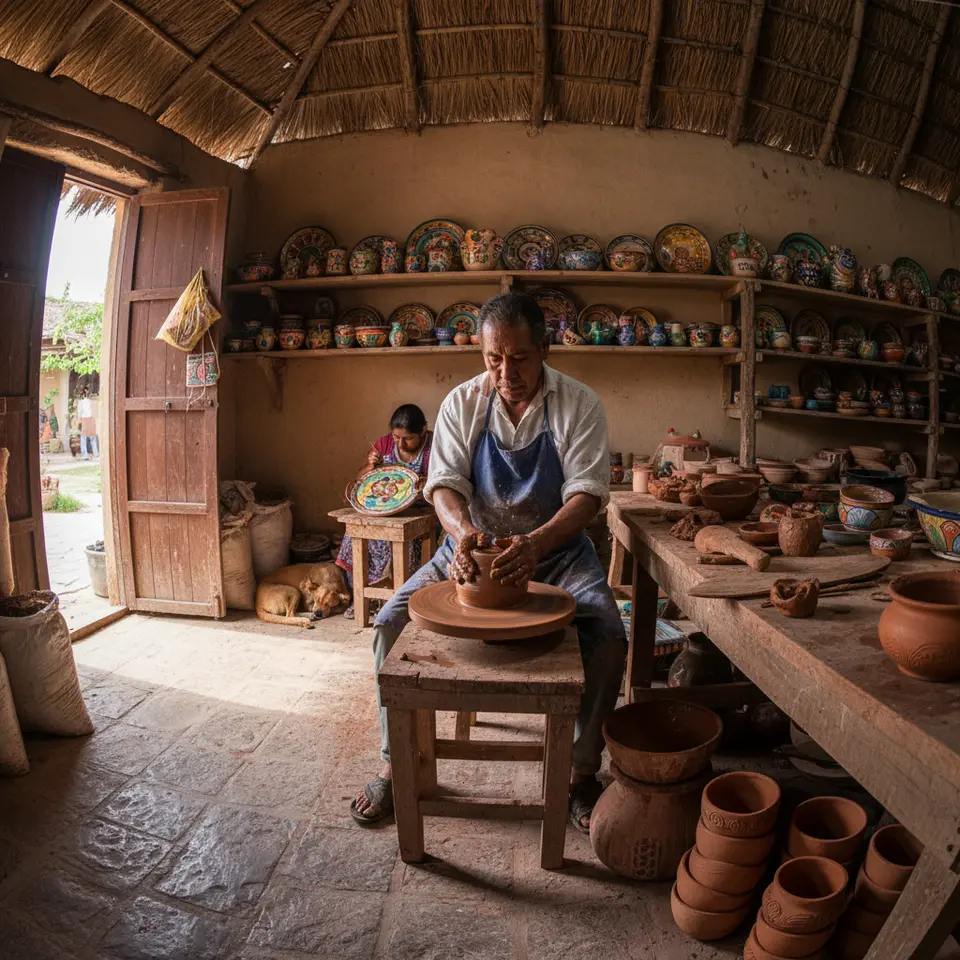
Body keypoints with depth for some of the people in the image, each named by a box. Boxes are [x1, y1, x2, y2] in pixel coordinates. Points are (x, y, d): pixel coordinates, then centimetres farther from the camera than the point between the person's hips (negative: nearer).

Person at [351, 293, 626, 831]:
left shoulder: (578, 404, -9)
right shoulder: (463, 403, -2)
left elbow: (587, 492, -17)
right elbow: (444, 483, -9)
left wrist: (535, 544, -35)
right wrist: (461, 530, -33)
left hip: (556, 549, -1)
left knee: (608, 635, -27)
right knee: (392, 622, -15)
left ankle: (583, 771, -4)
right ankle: (396, 762, 4)